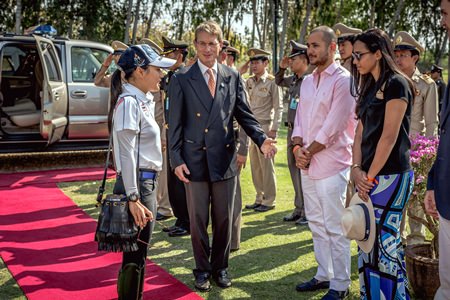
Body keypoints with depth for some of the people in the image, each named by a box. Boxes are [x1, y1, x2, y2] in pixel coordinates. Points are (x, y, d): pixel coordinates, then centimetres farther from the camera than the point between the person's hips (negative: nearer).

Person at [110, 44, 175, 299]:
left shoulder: (143, 100, 12)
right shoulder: (129, 102, -15)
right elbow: (127, 154, -20)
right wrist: (133, 198, -23)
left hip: (147, 181, 9)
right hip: (138, 183, -9)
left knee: (137, 252, 17)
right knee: (136, 254, 0)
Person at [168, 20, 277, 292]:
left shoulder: (233, 77, 5)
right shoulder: (181, 80, -1)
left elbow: (244, 114, 5)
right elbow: (175, 124, -1)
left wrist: (262, 139, -12)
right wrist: (176, 160, -7)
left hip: (225, 159, 2)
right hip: (195, 160, -1)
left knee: (224, 219, 11)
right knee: (198, 220, 10)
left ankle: (220, 267, 30)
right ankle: (202, 269, 28)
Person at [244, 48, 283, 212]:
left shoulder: (272, 82, -6)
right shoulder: (249, 82, 11)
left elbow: (278, 107, -8)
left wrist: (274, 129, -12)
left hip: (264, 126, -6)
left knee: (266, 165, -1)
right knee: (255, 165, 10)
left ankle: (269, 200, 9)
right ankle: (259, 198, 21)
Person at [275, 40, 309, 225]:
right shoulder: (293, 80, 12)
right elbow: (278, 82, 33)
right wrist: (282, 68, 14)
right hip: (292, 131, 9)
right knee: (294, 170, 14)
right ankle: (299, 209, 25)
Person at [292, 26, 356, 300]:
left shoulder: (343, 80, -10)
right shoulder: (308, 81, 13)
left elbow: (333, 126, -16)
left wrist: (309, 152, -10)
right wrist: (297, 148, -3)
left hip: (331, 166, -7)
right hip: (308, 164, 8)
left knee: (335, 228, 0)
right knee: (317, 225, 16)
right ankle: (324, 275, 30)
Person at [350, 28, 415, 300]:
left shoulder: (396, 84, -10)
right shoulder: (369, 87, 16)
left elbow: (389, 137, -15)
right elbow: (361, 132, 11)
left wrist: (371, 176, -12)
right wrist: (357, 169, -2)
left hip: (389, 176, -8)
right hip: (368, 176, 8)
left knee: (385, 242, -4)